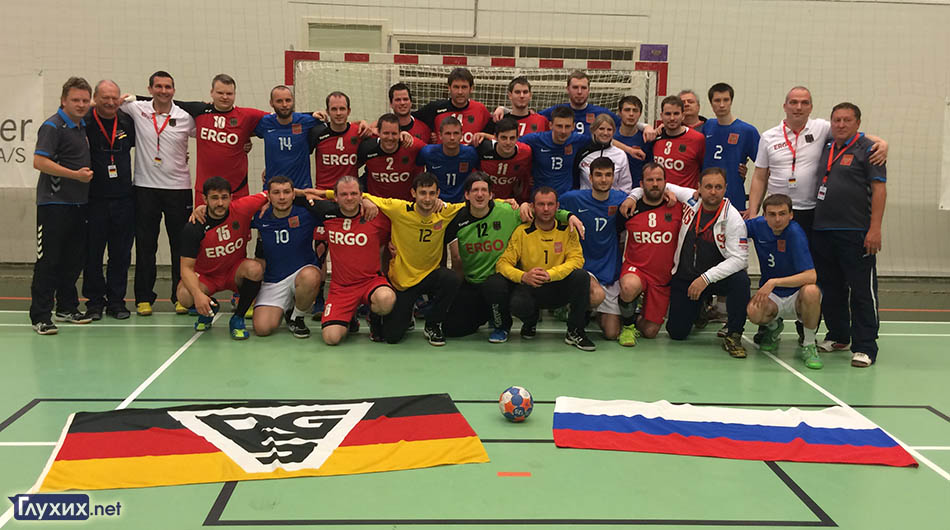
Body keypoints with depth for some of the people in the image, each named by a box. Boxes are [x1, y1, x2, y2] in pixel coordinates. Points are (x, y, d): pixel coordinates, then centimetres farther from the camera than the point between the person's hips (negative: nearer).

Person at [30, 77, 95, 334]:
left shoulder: (82, 125, 14)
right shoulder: (53, 126, -11)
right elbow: (39, 161, -20)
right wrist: (75, 174, -18)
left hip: (78, 203, 8)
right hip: (54, 204, -8)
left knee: (73, 260, 13)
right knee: (48, 261, -5)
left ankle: (67, 308, 25)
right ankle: (40, 316, -1)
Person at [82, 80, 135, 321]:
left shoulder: (127, 122, 7)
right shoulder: (84, 124, -4)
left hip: (123, 199, 3)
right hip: (93, 200, -3)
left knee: (121, 253, 7)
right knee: (92, 253, 3)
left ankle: (116, 300, 17)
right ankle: (94, 301, 15)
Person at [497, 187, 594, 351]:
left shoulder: (567, 230, -2)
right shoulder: (522, 232, -5)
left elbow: (576, 259, -13)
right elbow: (503, 263, -9)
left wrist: (550, 274, -30)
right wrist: (523, 276, -31)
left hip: (559, 289, 1)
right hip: (531, 288, -1)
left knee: (581, 275, -29)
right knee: (518, 304, -35)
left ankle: (575, 332, -12)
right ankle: (531, 322, 8)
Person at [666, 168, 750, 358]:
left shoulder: (732, 217, -16)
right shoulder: (690, 198, -6)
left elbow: (739, 258, -22)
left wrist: (706, 278, -29)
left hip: (718, 277, -2)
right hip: (684, 277, 3)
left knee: (740, 280, -36)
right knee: (677, 333, -3)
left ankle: (733, 336, -17)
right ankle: (698, 311, 33)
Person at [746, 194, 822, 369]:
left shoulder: (795, 233, -22)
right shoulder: (757, 226, -7)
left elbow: (810, 276, -30)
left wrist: (773, 282, -34)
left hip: (796, 294, -3)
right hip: (772, 296, 3)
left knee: (811, 291, -38)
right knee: (754, 312, -30)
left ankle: (809, 345, -14)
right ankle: (773, 327, 10)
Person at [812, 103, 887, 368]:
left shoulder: (867, 149, -2)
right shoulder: (825, 150, 16)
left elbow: (879, 189, -8)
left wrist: (875, 229, -16)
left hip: (856, 233, -6)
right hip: (822, 230, 6)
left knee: (862, 291, -4)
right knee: (831, 289, 14)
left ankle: (864, 347, 0)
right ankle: (837, 336, 28)